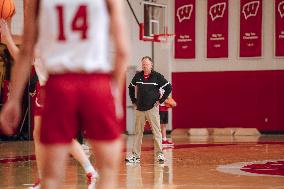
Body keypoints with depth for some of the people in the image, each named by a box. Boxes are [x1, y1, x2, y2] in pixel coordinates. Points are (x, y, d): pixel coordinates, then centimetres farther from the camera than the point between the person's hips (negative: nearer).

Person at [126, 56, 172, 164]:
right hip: (140, 108, 4)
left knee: (156, 131, -4)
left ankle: (159, 154, 1)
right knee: (138, 132, 5)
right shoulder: (138, 76, 9)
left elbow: (169, 88, -2)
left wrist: (161, 100, -4)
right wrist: (133, 100, 15)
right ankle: (135, 155, 9)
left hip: (152, 108, -4)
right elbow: (131, 88, 24)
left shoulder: (157, 76, -3)